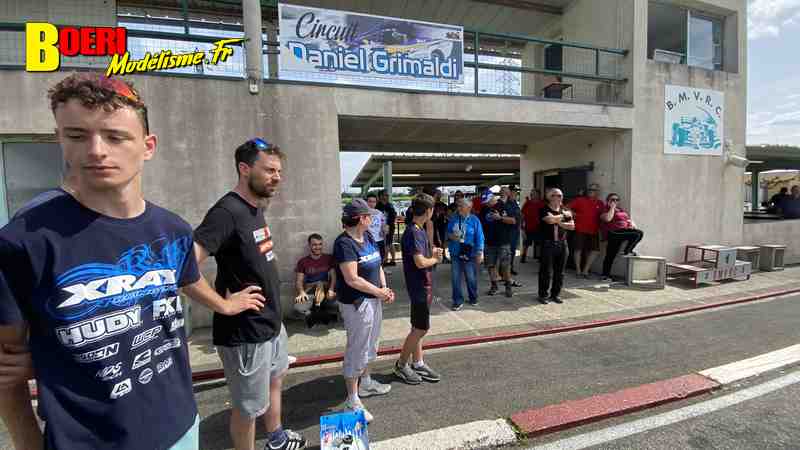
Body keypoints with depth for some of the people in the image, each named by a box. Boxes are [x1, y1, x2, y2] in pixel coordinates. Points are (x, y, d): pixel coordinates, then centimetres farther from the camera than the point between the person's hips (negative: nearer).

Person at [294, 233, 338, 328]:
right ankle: (326, 315, -6)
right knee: (298, 308, -32)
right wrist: (301, 292, -18)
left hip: (326, 293, 0)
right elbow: (298, 281, 3)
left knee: (337, 305, -31)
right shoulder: (302, 261, 7)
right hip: (309, 293, 0)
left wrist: (331, 290, -18)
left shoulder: (329, 258, 8)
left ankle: (312, 316, -3)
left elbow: (333, 277, 1)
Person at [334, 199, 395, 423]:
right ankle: (353, 400, 19)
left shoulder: (368, 238, 6)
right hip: (356, 304, -9)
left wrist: (385, 289, -4)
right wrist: (380, 292, -16)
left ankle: (365, 382, 43)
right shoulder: (344, 243, -21)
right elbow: (352, 280, -25)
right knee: (357, 350, 3)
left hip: (374, 300, 9)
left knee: (369, 345, 23)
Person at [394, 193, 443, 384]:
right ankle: (401, 365, 16)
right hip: (419, 286, -10)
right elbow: (420, 262, -27)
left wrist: (432, 253, 2)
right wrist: (435, 259, -9)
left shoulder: (419, 230, 9)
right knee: (421, 329, 1)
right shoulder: (413, 233, -21)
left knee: (418, 328, 16)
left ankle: (418, 364, 28)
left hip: (423, 285, 10)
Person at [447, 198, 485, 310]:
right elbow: (447, 233, 13)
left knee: (471, 278, 11)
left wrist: (479, 253, -8)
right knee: (456, 279, 3)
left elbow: (479, 238, -5)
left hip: (469, 254, -2)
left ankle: (473, 298, 33)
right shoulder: (454, 219, 3)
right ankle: (458, 301, 15)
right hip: (455, 254, 2)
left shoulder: (474, 220, -5)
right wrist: (450, 236, -10)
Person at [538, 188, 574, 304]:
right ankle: (543, 295, 8)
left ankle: (555, 294, 21)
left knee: (559, 272, 9)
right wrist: (563, 216, -5)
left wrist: (559, 222, -6)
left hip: (562, 244, 5)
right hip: (548, 244, -5)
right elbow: (550, 220, -21)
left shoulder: (565, 210, 14)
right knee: (546, 271, -2)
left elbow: (572, 226, 9)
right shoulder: (544, 210, -2)